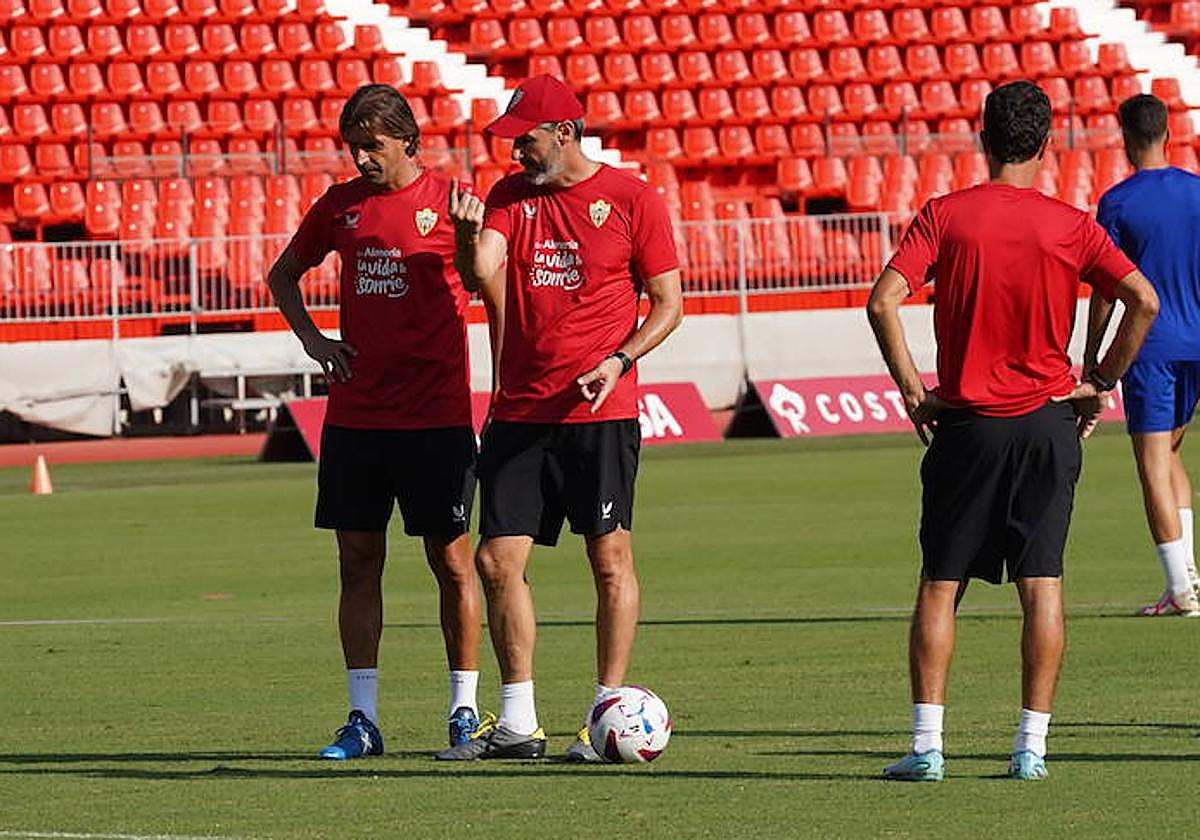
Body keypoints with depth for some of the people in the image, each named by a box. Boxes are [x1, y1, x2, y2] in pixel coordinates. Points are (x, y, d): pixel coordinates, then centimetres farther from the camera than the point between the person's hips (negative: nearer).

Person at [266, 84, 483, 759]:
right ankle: (363, 719, 8)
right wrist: (312, 338, 9)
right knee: (359, 561, 4)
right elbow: (284, 273, 24)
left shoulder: (449, 201, -4)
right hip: (354, 416, 4)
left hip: (436, 416, -4)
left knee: (452, 561, 1)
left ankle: (466, 711, 10)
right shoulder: (342, 204, 9)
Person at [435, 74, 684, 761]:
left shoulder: (632, 200, -2)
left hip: (601, 413, -5)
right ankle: (517, 723, 9)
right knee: (498, 561, 2)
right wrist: (471, 236, -27)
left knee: (611, 559, -3)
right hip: (520, 413, 5)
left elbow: (668, 304, 0)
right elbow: (482, 274, -6)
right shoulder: (511, 196, 10)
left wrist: (618, 361, -14)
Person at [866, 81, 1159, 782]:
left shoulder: (945, 216, -3)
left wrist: (912, 388, -4)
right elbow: (1144, 301, -7)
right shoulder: (1071, 225, -1)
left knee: (941, 585, 5)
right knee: (1042, 584, 4)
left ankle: (927, 745, 0)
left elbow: (884, 300, -13)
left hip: (965, 425, 0)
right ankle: (1032, 745, 1)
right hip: (1048, 422, 1)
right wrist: (1100, 384, 3)